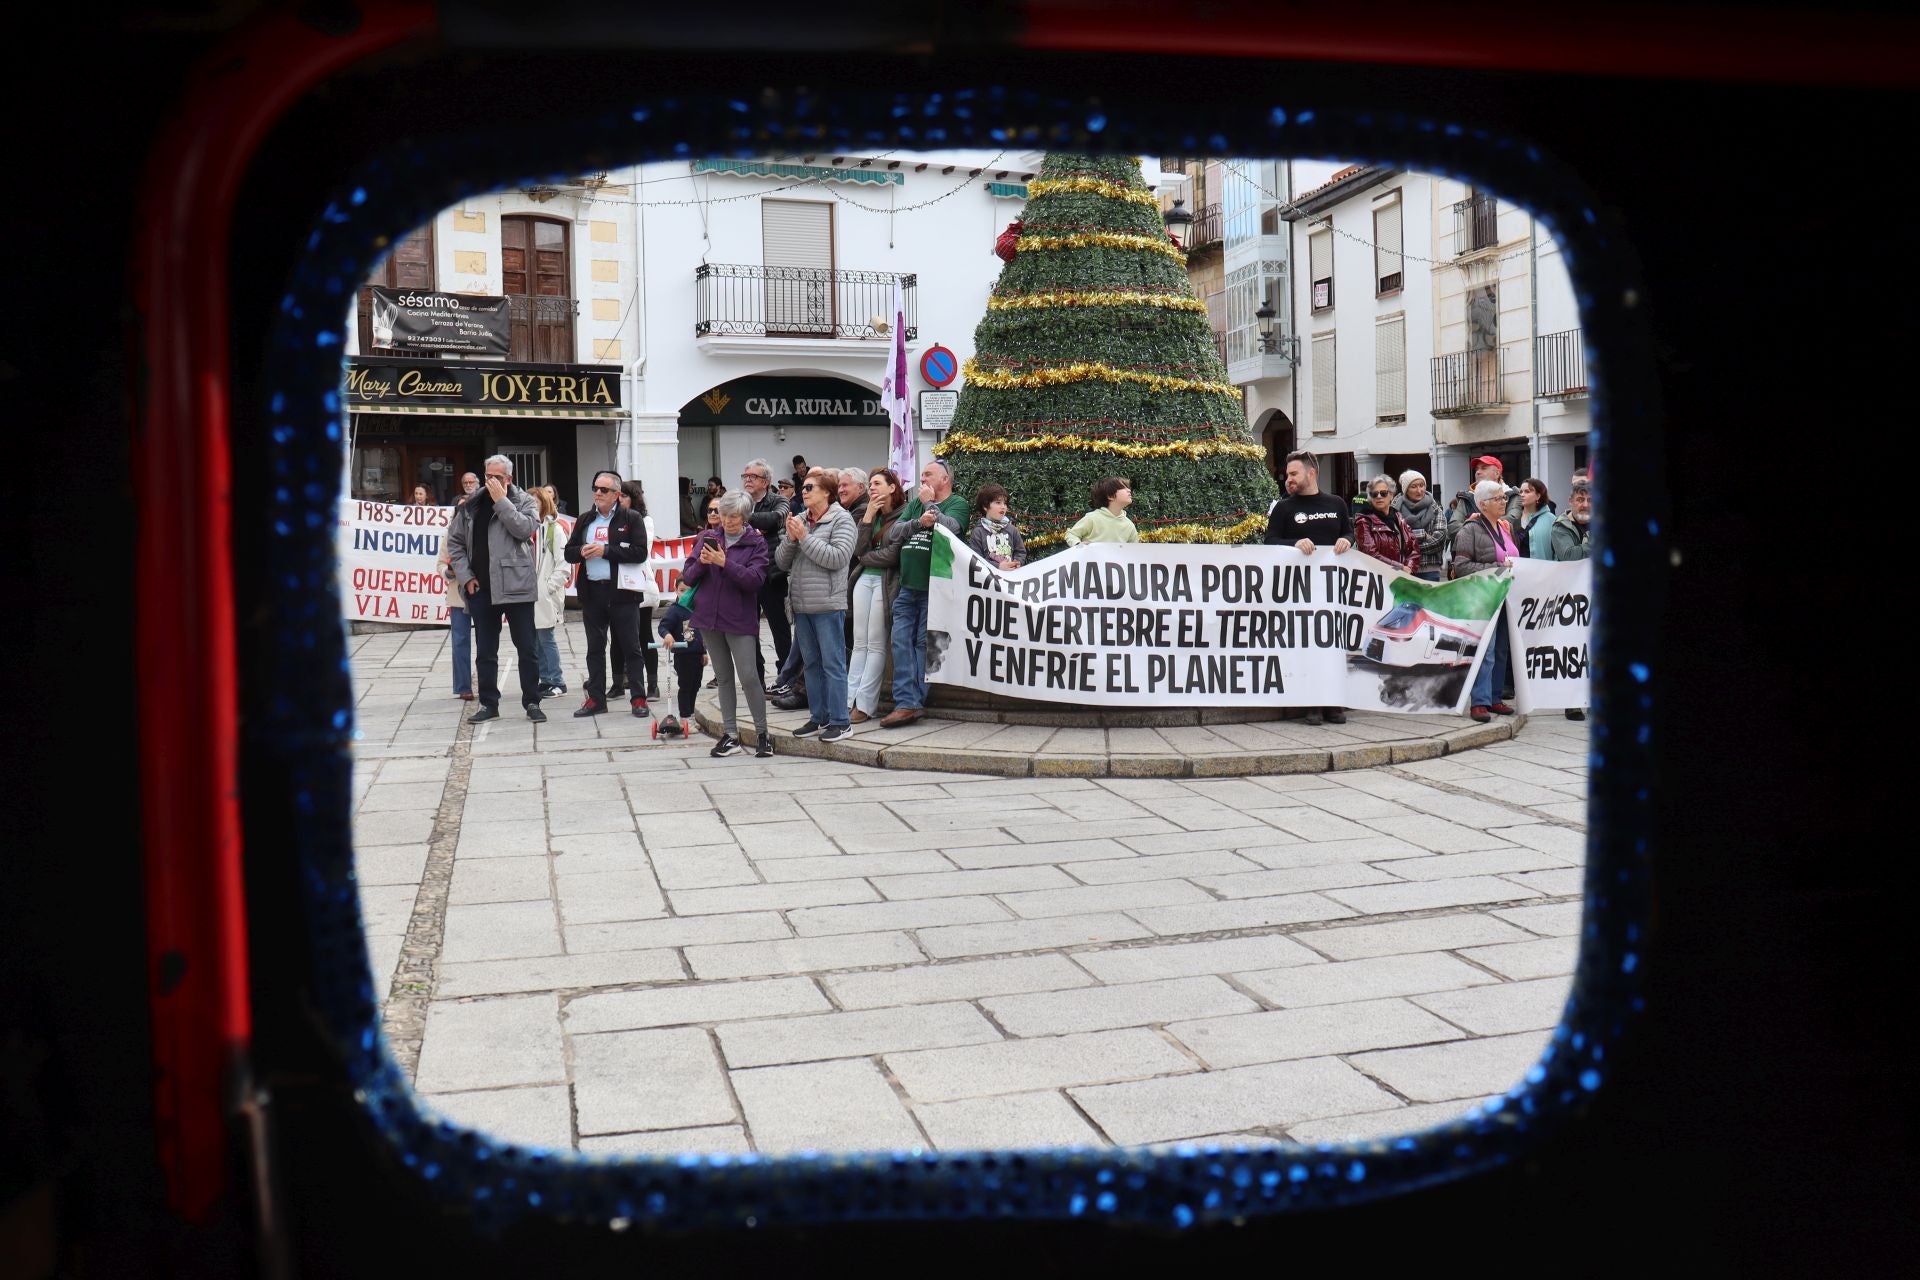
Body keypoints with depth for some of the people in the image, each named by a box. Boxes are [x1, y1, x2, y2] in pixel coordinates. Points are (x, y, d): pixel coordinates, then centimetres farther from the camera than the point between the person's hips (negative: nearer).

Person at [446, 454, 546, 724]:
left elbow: (525, 529, -17)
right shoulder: (471, 505, 9)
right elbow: (456, 541, 12)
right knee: (485, 651, 9)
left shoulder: (524, 501, 1)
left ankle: (532, 702, 10)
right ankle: (488, 704, 18)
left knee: (527, 648, 2)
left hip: (515, 587, -3)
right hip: (480, 588, 3)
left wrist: (501, 500, -14)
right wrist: (465, 576, 2)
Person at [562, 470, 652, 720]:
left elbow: (640, 552, -12)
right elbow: (569, 553, 15)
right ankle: (596, 698, 15)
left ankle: (639, 699, 5)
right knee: (595, 648, 9)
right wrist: (582, 552, -8)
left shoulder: (632, 518, -1)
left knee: (631, 647, 0)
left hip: (622, 591, -5)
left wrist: (606, 550, -16)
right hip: (592, 592, 5)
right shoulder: (584, 521, 15)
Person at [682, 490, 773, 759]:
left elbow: (755, 579, -16)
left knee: (748, 677, -8)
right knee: (723, 677, 10)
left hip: (740, 619, -4)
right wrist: (701, 563, -15)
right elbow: (687, 577, 5)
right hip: (709, 617, 4)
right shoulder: (707, 538, 8)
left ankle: (763, 733, 4)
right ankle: (730, 735, 15)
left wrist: (725, 563, -24)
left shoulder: (756, 543, -2)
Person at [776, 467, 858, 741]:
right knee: (811, 663, 13)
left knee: (832, 664, -4)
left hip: (828, 605, -7)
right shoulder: (800, 520, 13)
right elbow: (782, 561, 11)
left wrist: (805, 538, -15)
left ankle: (839, 721, 1)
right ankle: (818, 716, 21)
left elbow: (837, 557, -18)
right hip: (801, 605, 7)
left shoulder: (841, 520, -5)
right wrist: (790, 538, -7)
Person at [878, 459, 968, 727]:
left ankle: (914, 702, 3)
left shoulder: (957, 504, 2)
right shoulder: (915, 503, 19)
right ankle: (907, 703, -6)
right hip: (907, 587, 6)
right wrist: (919, 522, -10)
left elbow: (948, 527, -20)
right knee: (901, 642, -4)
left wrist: (930, 503, -5)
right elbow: (892, 535, 7)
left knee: (924, 643, -1)